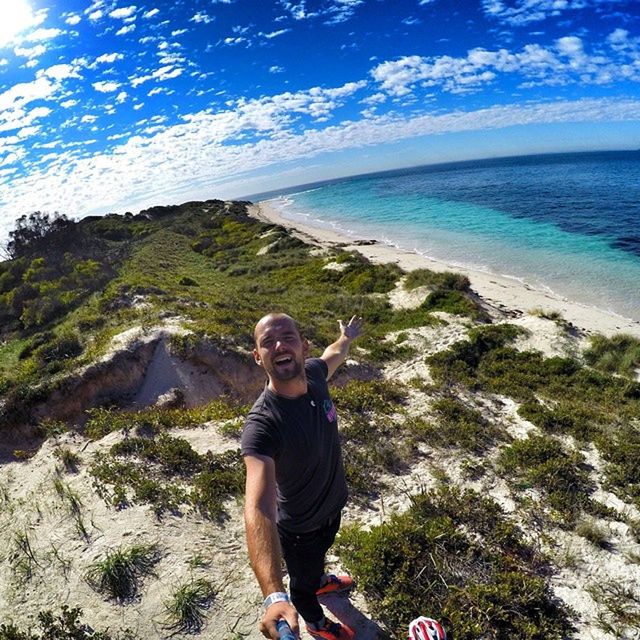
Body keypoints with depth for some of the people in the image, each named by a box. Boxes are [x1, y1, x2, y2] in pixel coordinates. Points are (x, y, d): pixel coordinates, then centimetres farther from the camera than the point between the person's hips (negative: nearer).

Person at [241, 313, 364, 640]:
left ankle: (319, 580, 72)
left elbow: (332, 355, 4)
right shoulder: (261, 425, -43)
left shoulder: (313, 373, -22)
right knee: (302, 582, 28)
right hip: (300, 528, -6)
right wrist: (273, 596, -65)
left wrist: (346, 338, 24)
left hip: (333, 503, 6)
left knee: (320, 553, 38)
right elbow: (258, 508, -53)